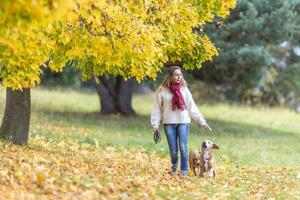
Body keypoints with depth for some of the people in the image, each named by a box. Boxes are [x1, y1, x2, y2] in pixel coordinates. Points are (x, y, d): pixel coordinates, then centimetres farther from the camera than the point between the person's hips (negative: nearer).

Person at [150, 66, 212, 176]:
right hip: (169, 123, 0)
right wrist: (155, 124, -1)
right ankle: (174, 165, 30)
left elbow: (192, 107, 5)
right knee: (173, 150, 0)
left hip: (183, 122, 0)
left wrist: (201, 121, 1)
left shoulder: (184, 89, 4)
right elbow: (157, 108, 4)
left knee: (183, 147, -8)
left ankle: (184, 170, 8)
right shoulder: (162, 90, 0)